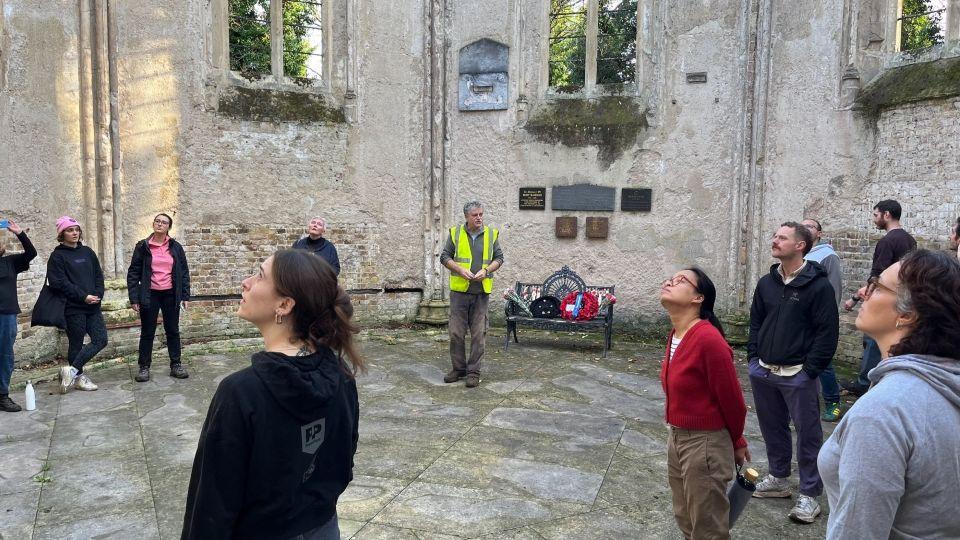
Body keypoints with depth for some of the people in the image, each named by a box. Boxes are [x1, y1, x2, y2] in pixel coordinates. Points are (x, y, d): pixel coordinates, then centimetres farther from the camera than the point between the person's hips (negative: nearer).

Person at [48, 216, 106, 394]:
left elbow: (98, 275, 12)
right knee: (76, 344, 3)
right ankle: (79, 376, 14)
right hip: (73, 307, -5)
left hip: (93, 306, 5)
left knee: (100, 340, -2)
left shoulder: (87, 252, 13)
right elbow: (59, 282, -11)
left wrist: (98, 294, -5)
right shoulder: (58, 256, -3)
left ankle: (72, 370, 7)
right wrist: (83, 297, -16)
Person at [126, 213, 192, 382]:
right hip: (150, 295, -1)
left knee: (173, 331, 9)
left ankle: (176, 365, 17)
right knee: (147, 333, 6)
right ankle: (144, 367, 15)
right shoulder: (143, 246, 0)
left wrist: (185, 296, 1)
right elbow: (133, 273, 0)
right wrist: (134, 298, -7)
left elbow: (184, 272, 6)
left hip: (171, 295, 1)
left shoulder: (176, 247, 4)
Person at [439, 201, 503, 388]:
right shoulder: (455, 233, 3)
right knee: (456, 332, 3)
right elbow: (445, 256, 5)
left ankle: (474, 371, 11)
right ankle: (458, 368, 18)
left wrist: (486, 270, -9)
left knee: (478, 333, 2)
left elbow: (499, 258, 9)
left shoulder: (491, 234, 5)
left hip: (482, 291, 0)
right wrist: (460, 269, -11)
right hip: (459, 290, 0)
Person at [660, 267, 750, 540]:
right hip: (676, 438, 8)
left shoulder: (709, 339, -26)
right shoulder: (674, 335, 2)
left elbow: (731, 399, -16)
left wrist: (736, 442, -2)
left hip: (705, 443, -8)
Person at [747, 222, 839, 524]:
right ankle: (778, 479, 34)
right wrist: (754, 357, 7)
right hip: (763, 372, 6)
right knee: (772, 428, 17)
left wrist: (810, 370, -13)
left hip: (798, 376, -6)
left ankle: (809, 494, 15)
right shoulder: (766, 283, 8)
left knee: (807, 434, 3)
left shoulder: (818, 285, -10)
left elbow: (828, 332, -12)